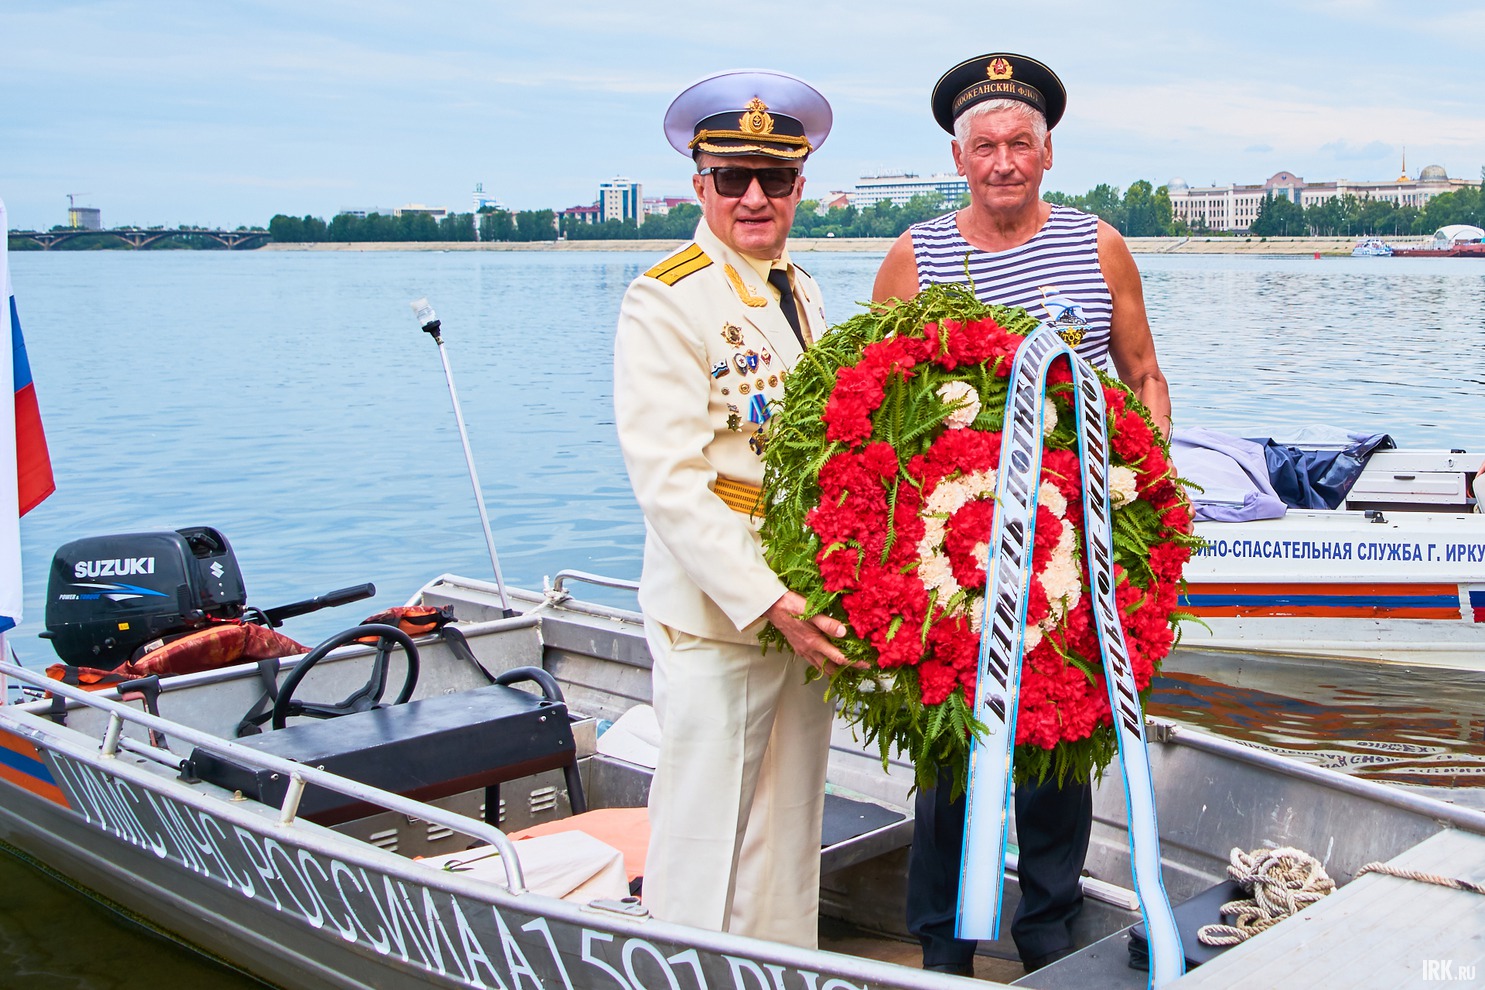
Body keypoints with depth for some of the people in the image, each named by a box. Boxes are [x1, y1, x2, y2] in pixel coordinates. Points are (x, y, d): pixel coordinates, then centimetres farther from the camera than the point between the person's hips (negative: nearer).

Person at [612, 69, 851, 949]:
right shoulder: (666, 302, -11)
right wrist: (768, 600, -23)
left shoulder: (802, 293, 13)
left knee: (790, 833, 17)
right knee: (707, 842, 3)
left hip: (807, 604, 7)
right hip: (717, 614, -7)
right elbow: (668, 481, -17)